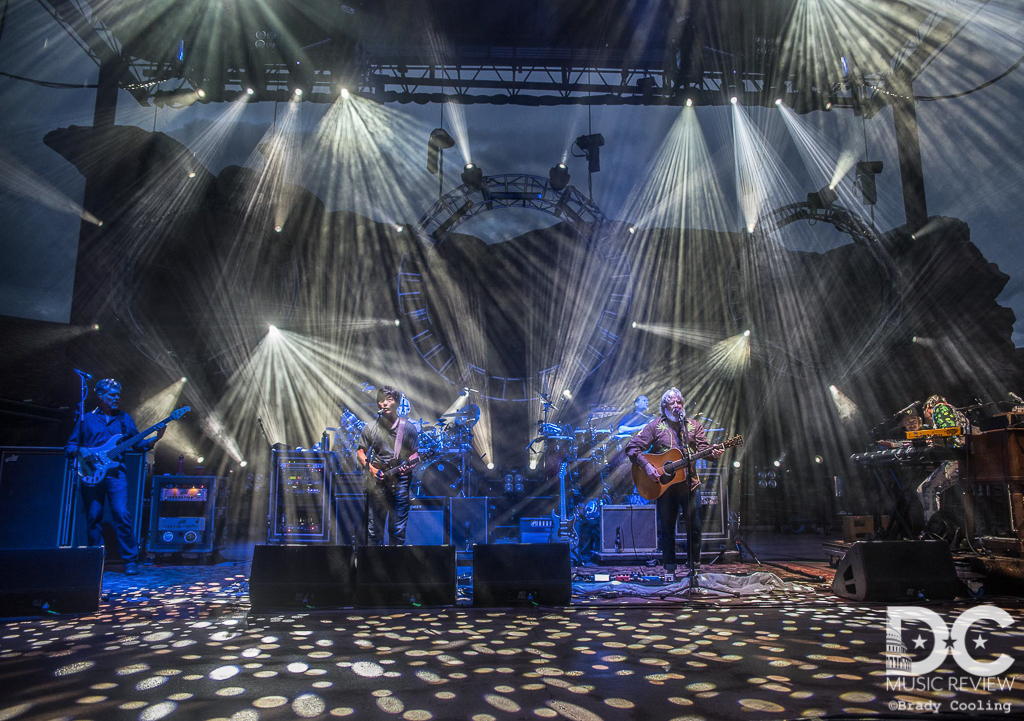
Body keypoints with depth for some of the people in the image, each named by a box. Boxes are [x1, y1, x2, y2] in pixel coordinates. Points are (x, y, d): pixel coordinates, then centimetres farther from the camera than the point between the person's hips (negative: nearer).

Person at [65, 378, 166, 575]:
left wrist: (156, 438, -7)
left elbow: (138, 444, 10)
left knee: (122, 515, -11)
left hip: (115, 472, 0)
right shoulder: (86, 419, 11)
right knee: (94, 517, 2)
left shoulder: (124, 418, 14)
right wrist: (81, 451, -9)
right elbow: (69, 447, 12)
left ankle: (130, 560, -5)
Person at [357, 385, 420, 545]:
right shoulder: (370, 428, 4)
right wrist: (369, 466, -4)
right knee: (374, 530, 5)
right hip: (377, 482, 1)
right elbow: (360, 451, 12)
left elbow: (415, 453, 6)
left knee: (398, 530, 4)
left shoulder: (408, 428, 2)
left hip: (400, 481, -1)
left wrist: (410, 463, -15)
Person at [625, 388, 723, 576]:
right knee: (666, 528, 5)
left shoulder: (694, 425, 9)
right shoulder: (655, 426, 1)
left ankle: (694, 564, 18)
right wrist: (646, 465, -15)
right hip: (664, 484, -1)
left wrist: (712, 453, -23)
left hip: (689, 483, 2)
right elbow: (632, 448, -3)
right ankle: (669, 568, 16)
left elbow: (703, 447, 0)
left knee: (694, 526, 3)